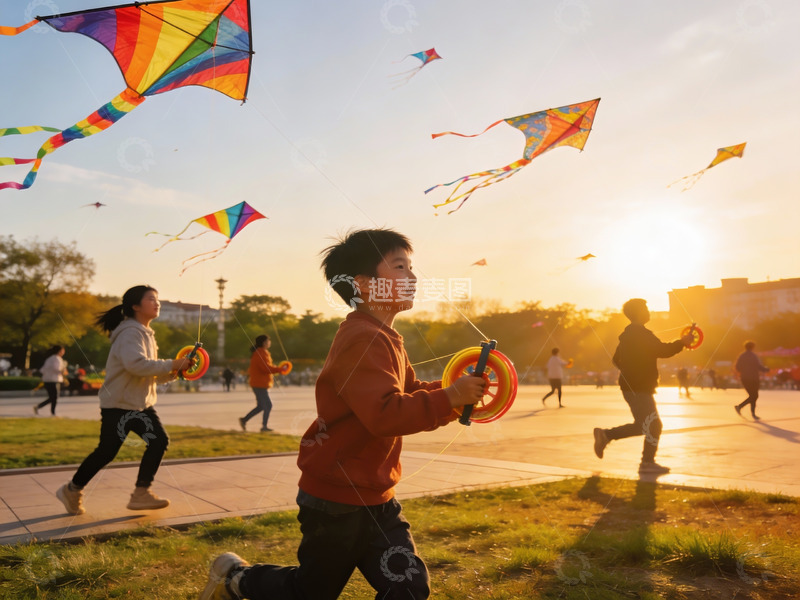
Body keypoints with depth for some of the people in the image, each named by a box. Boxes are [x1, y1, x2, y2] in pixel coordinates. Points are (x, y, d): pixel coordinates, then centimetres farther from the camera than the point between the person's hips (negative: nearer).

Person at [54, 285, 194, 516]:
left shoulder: (146, 334, 13)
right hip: (118, 404, -8)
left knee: (159, 441, -7)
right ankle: (72, 490, 23)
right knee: (106, 452, -1)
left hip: (142, 403, 8)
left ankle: (141, 494, 2)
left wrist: (174, 371, -2)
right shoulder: (130, 332, -17)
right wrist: (171, 365, -29)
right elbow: (136, 364, -35)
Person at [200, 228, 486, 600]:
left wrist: (456, 393, -2)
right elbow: (385, 413, -36)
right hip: (337, 501, -8)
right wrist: (448, 398, -29)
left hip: (376, 499, 8)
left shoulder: (386, 339, 9)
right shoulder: (362, 340, -24)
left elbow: (411, 392, 14)